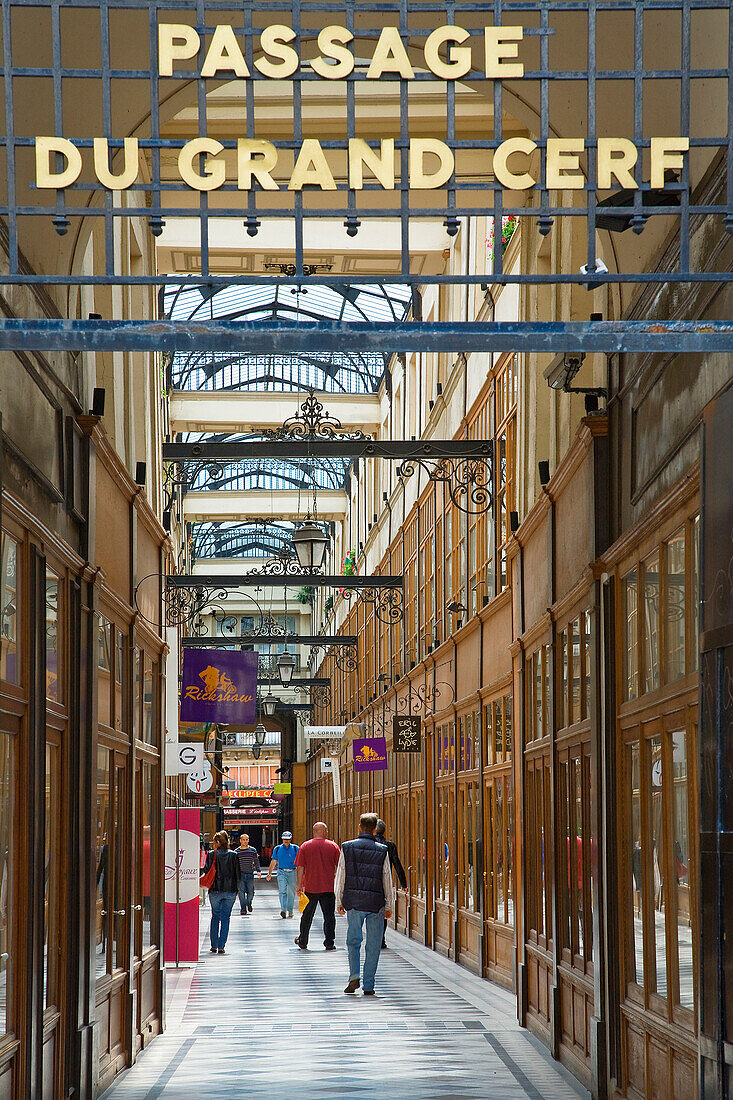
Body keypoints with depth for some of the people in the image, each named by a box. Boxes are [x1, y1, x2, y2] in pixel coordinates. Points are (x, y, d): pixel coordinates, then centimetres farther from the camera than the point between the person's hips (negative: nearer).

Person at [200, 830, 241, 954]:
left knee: (215, 917, 13)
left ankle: (214, 945, 12)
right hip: (230, 890, 1)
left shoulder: (212, 855, -6)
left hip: (215, 890, -1)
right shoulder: (234, 855, 2)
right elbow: (238, 874, 5)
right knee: (225, 918, 5)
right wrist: (236, 888, 13)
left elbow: (206, 871, -7)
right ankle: (221, 946, -1)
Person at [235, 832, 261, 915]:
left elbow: (256, 861, 9)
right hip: (240, 875, 0)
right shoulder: (237, 851, 5)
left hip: (250, 874, 0)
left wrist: (258, 871, -3)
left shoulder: (253, 850, 5)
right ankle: (243, 909, -1)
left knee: (250, 893, 3)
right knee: (241, 892, -7)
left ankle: (249, 903, 33)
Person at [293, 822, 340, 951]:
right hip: (329, 887, -1)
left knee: (307, 916, 12)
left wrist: (299, 884, -1)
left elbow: (300, 867, -4)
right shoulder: (333, 846, -1)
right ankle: (329, 944, -1)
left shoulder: (305, 847, -1)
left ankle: (303, 942, 22)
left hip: (310, 887, 1)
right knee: (329, 916, 3)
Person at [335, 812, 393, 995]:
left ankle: (354, 976, -2)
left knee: (353, 941, 16)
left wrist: (339, 902, 12)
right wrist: (389, 906, 11)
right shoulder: (382, 851, -2)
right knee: (373, 946, 6)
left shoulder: (347, 848, 0)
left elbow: (340, 878, 3)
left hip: (353, 902, 1)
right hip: (376, 903, -1)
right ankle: (368, 986, 6)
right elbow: (387, 881, 2)